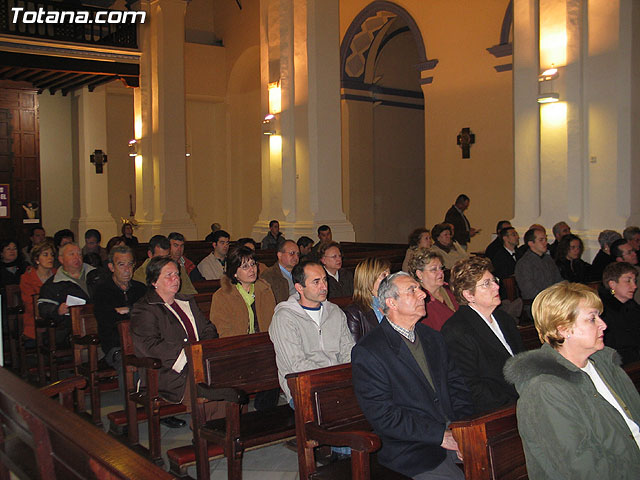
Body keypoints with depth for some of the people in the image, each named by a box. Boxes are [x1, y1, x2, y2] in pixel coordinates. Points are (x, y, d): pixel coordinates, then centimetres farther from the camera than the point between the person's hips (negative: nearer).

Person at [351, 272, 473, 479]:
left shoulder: (433, 338, 15)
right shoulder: (366, 352, -8)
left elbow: (456, 385, 15)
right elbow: (383, 416, -13)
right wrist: (440, 436, -14)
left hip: (454, 437, 6)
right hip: (411, 450, -6)